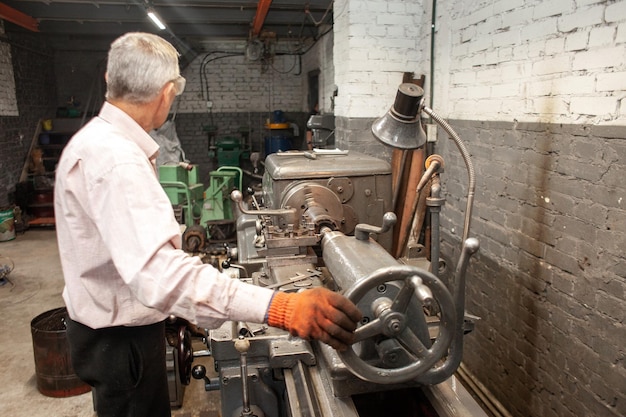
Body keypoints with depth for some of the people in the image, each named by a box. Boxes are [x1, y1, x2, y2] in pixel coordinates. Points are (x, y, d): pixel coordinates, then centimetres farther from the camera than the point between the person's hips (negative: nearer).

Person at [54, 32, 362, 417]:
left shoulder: (99, 139, 6)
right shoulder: (114, 158, -30)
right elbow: (157, 271, -44)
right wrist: (279, 308, -50)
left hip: (114, 328, 10)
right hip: (121, 339, -10)